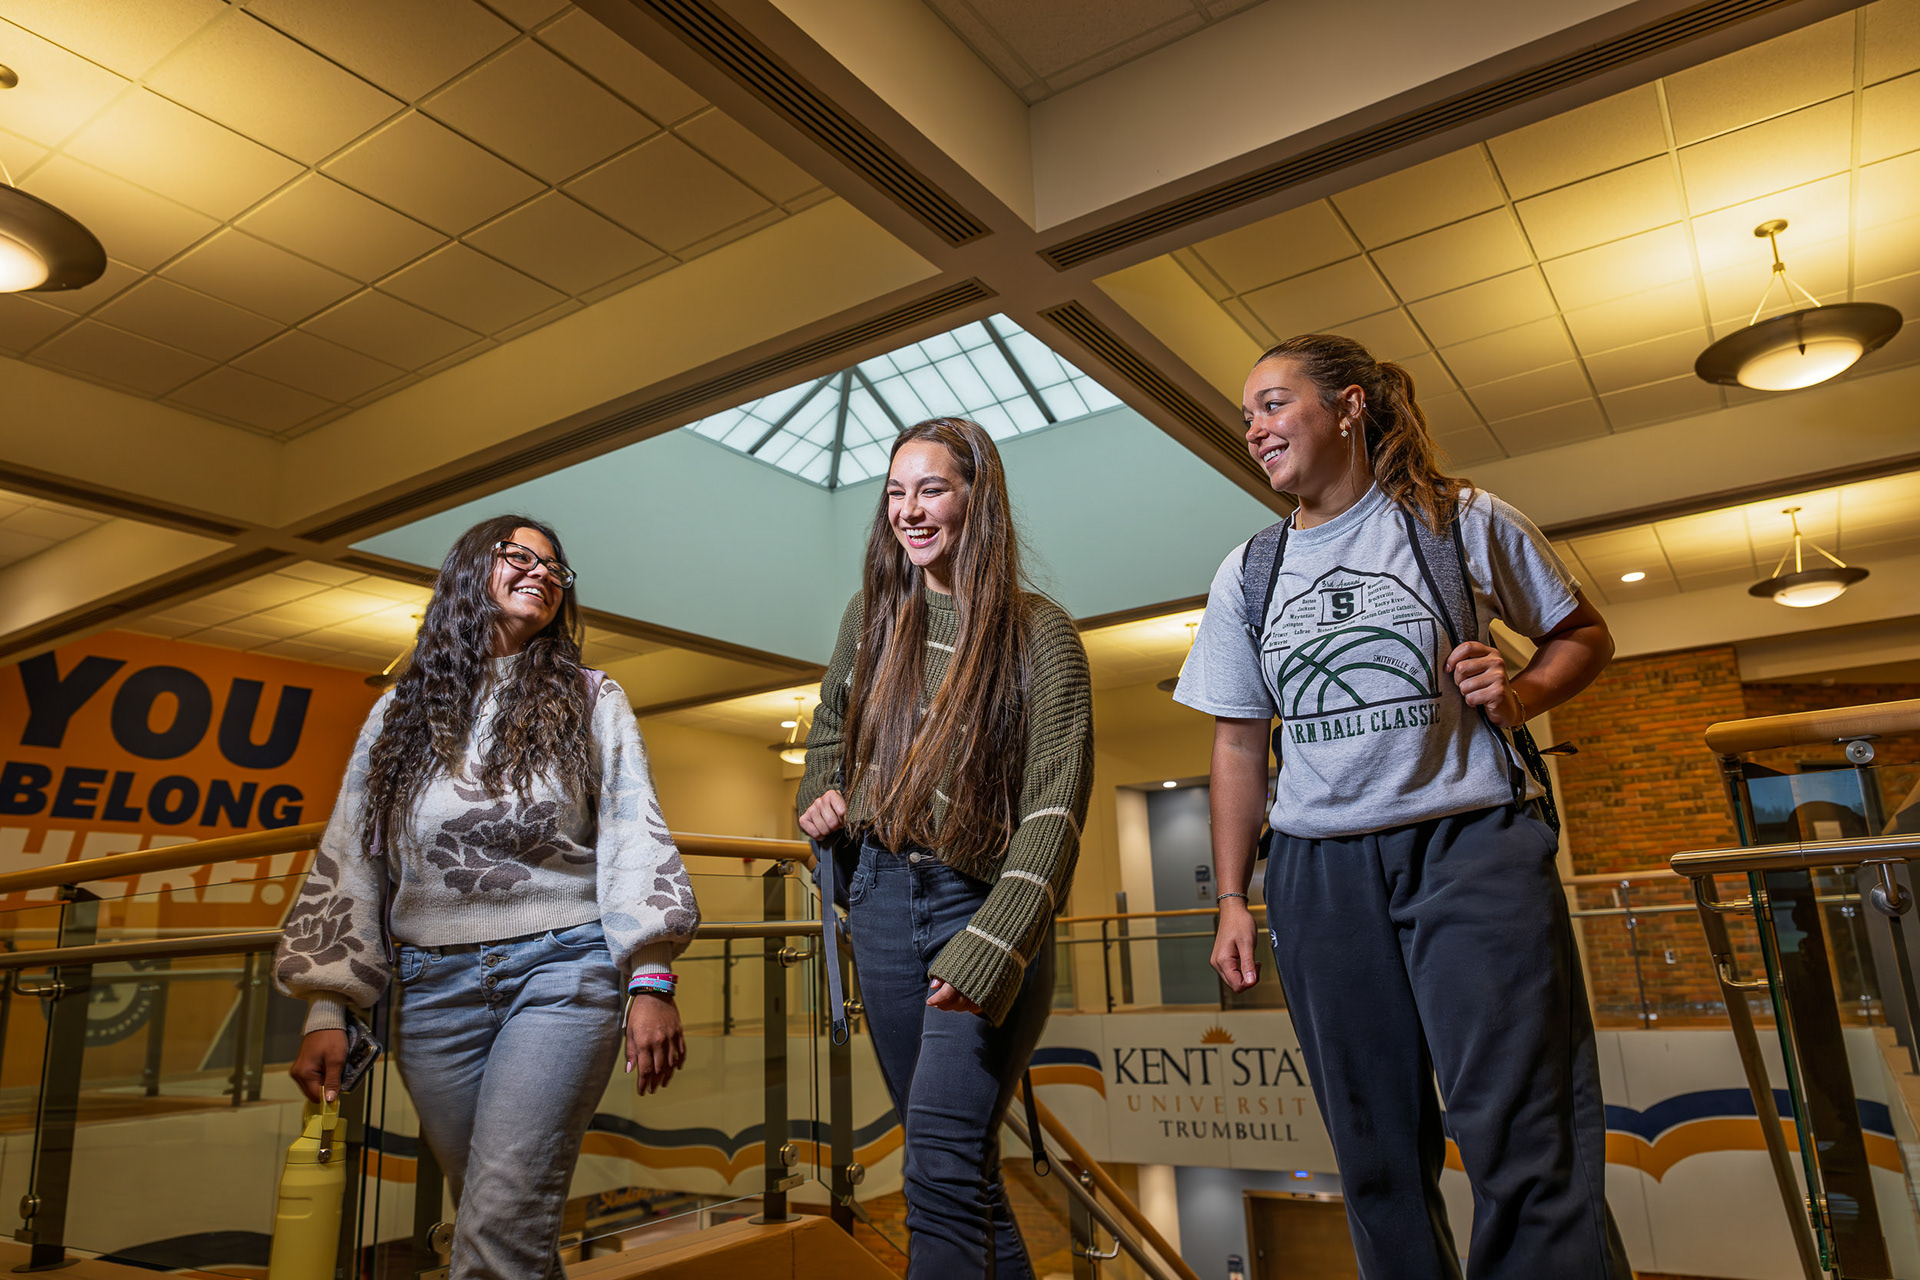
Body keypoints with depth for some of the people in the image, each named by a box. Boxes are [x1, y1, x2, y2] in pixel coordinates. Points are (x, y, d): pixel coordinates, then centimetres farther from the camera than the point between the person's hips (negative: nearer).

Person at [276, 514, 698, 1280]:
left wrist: (651, 979, -9)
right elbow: (347, 862, 12)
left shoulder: (591, 702, 8)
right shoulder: (402, 711, 14)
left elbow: (635, 839, 1)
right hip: (436, 988, 3)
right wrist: (326, 1010, 5)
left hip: (560, 970, -2)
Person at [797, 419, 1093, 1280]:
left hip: (982, 905, -5)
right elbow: (831, 722, 26)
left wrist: (989, 952, -24)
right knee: (953, 1160, 15)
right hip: (882, 898, 5)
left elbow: (1054, 812, -15)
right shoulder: (871, 615, 7)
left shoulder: (1039, 636, -8)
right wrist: (821, 796, 7)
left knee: (943, 1165, -16)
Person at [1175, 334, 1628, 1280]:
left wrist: (1519, 694, -10)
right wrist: (1232, 901, 8)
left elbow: (1583, 636, 12)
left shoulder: (1464, 524, 2)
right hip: (1319, 872, 3)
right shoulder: (1247, 576, 10)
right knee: (1377, 1156, 10)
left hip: (1470, 845, -3)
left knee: (1523, 1144, -7)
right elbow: (1239, 745, 12)